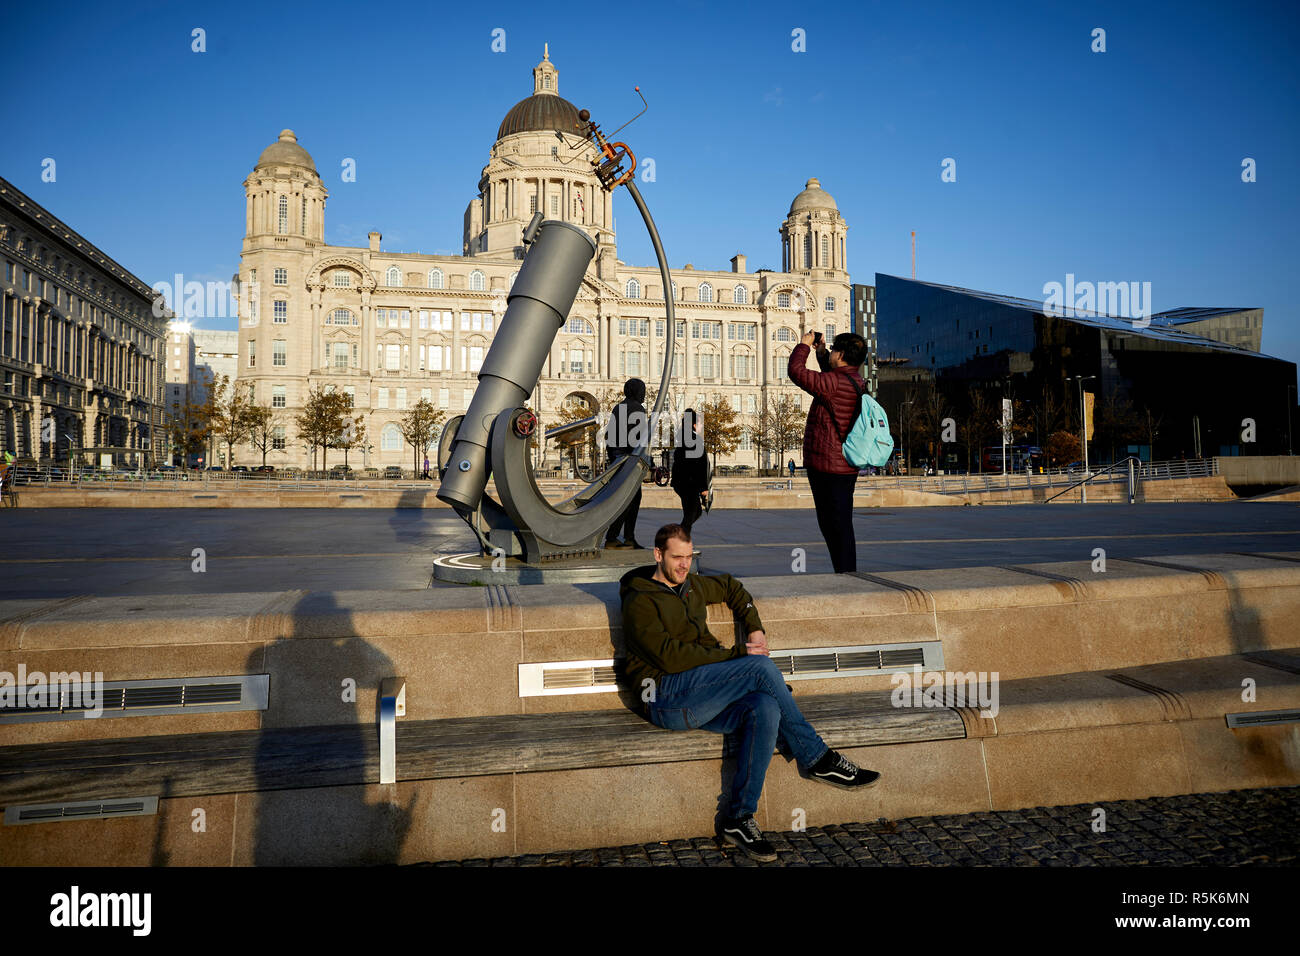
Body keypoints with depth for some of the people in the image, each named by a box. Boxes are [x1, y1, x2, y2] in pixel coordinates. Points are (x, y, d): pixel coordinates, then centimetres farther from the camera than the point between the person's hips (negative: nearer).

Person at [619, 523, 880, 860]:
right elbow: (670, 657, -14)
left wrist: (755, 628, 22)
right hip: (666, 695, -7)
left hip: (700, 702, 7)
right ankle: (818, 759, -9)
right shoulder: (640, 602, -2)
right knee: (762, 666, -24)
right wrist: (736, 654, -12)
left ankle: (737, 819, -18)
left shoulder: (693, 586, 21)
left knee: (765, 709, -27)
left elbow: (731, 587, 40)